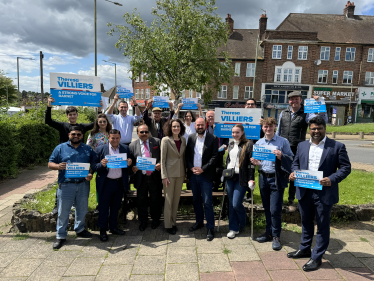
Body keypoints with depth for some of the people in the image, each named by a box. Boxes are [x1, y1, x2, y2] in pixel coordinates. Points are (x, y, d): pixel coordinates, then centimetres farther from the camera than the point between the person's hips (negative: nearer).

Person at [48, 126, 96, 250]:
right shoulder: (60, 148, 3)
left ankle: (80, 229, 35)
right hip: (66, 185, -2)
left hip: (83, 184, 2)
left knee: (82, 209, 15)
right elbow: (50, 164, 3)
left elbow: (94, 164, 8)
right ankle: (61, 236, 20)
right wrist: (58, 166, -19)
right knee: (63, 211, 5)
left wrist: (91, 174, -11)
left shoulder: (88, 149, 8)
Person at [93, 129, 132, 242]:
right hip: (105, 183, -3)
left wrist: (129, 164, -17)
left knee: (116, 207, 16)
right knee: (103, 207, 6)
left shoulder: (125, 148, 4)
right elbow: (94, 166, -5)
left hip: (120, 183, 3)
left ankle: (113, 227, 32)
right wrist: (102, 165, -26)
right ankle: (102, 230, 21)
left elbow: (129, 164, 6)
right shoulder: (100, 149, -3)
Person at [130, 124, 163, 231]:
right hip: (141, 177, 1)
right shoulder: (133, 145, 4)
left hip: (155, 177, -1)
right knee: (141, 201, 12)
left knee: (156, 200, 11)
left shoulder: (156, 142, 3)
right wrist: (132, 168, -15)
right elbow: (131, 161, 5)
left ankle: (155, 220, 33)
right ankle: (143, 221, 32)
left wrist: (160, 164, -16)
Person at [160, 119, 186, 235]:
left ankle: (173, 222, 28)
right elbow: (162, 159, -9)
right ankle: (168, 225, 18)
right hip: (170, 173, -5)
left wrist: (185, 172, 10)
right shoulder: (165, 140, -9)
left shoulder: (183, 140, 5)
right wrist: (164, 176, -13)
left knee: (176, 199, 13)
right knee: (169, 200, 4)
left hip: (180, 173, 5)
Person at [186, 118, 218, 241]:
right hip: (193, 174, 5)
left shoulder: (213, 138, -5)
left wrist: (203, 169, -14)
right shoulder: (191, 137, 7)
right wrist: (191, 168, -6)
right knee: (196, 199, 16)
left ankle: (210, 228, 10)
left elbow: (214, 157, -8)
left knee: (207, 202, -2)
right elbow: (187, 154, 8)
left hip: (206, 175, -4)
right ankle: (199, 221, 34)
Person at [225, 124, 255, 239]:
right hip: (230, 177, 6)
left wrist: (251, 179, -14)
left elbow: (251, 163, -9)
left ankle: (243, 224, 23)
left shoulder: (248, 144, -6)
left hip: (241, 178, -6)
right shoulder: (231, 145, 14)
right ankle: (233, 228, 21)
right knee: (231, 204, 8)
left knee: (236, 204, -6)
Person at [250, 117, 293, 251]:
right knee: (267, 208, 15)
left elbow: (291, 159, -4)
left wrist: (281, 157, -23)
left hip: (277, 179, -5)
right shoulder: (259, 143, 10)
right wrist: (255, 162, -3)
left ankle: (276, 236, 14)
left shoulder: (283, 142, -4)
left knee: (275, 210, -4)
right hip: (263, 178, 5)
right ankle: (269, 232, 30)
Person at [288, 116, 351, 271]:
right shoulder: (302, 145, 8)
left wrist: (332, 179, -21)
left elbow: (346, 167, -6)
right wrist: (294, 172, -7)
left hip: (324, 193, -4)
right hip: (304, 191, 4)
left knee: (322, 225, 8)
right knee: (306, 222, 20)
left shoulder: (337, 146, -5)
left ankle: (317, 257, 23)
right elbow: (296, 163, 15)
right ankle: (304, 249, 38)